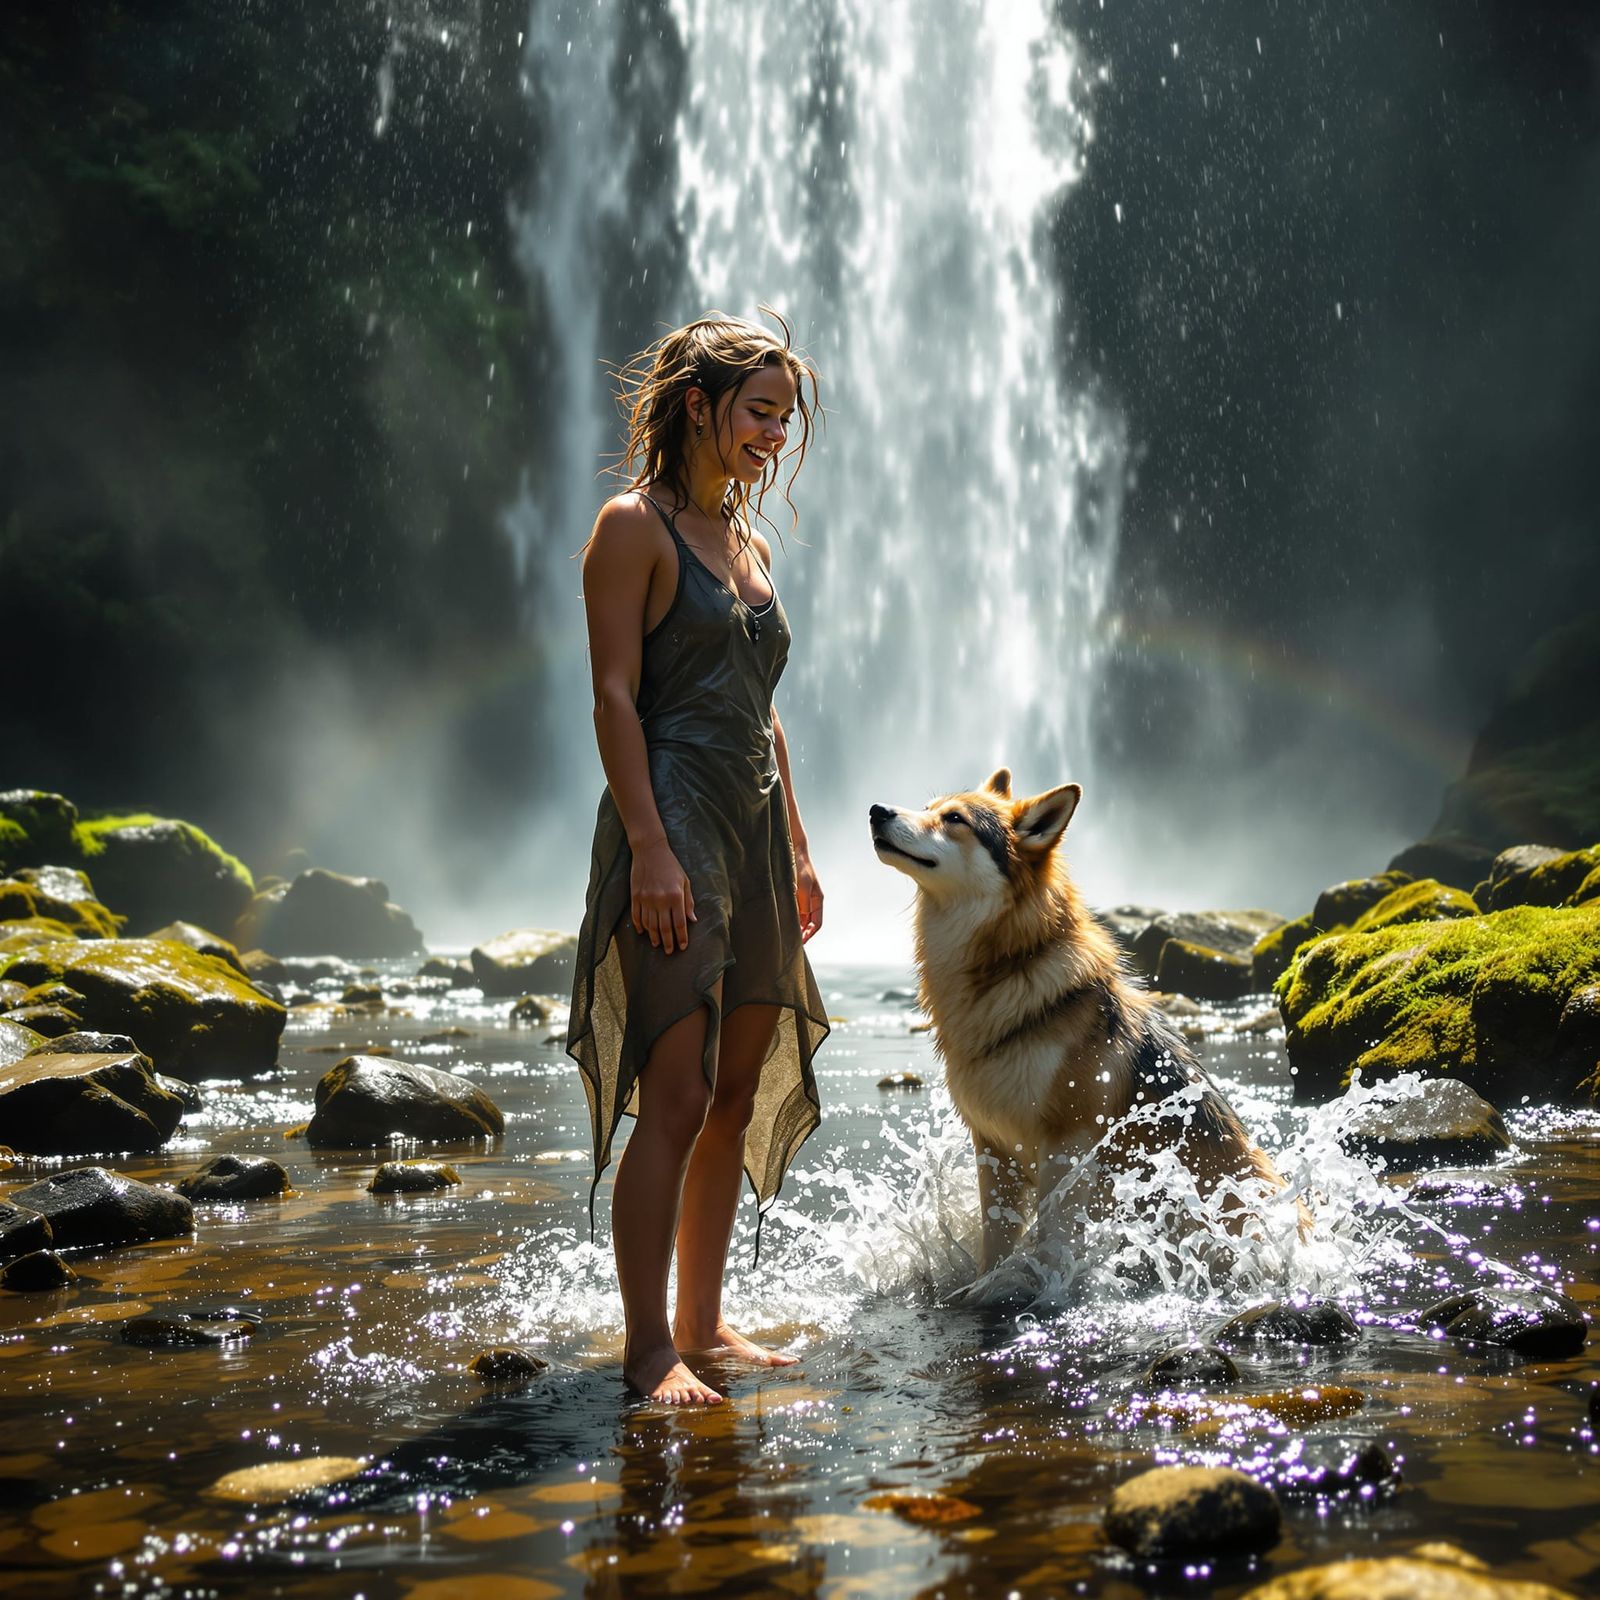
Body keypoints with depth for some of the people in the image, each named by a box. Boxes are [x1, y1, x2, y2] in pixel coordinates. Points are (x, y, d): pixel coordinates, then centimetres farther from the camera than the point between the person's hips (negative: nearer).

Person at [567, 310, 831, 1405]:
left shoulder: (749, 544, 19)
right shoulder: (635, 527, -4)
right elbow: (615, 696, -11)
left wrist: (796, 849, 18)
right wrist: (649, 846, -19)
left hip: (756, 834, 8)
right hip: (671, 833, -8)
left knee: (740, 1097, 9)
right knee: (674, 1100, -11)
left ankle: (703, 1321, 19)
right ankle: (648, 1347, -4)